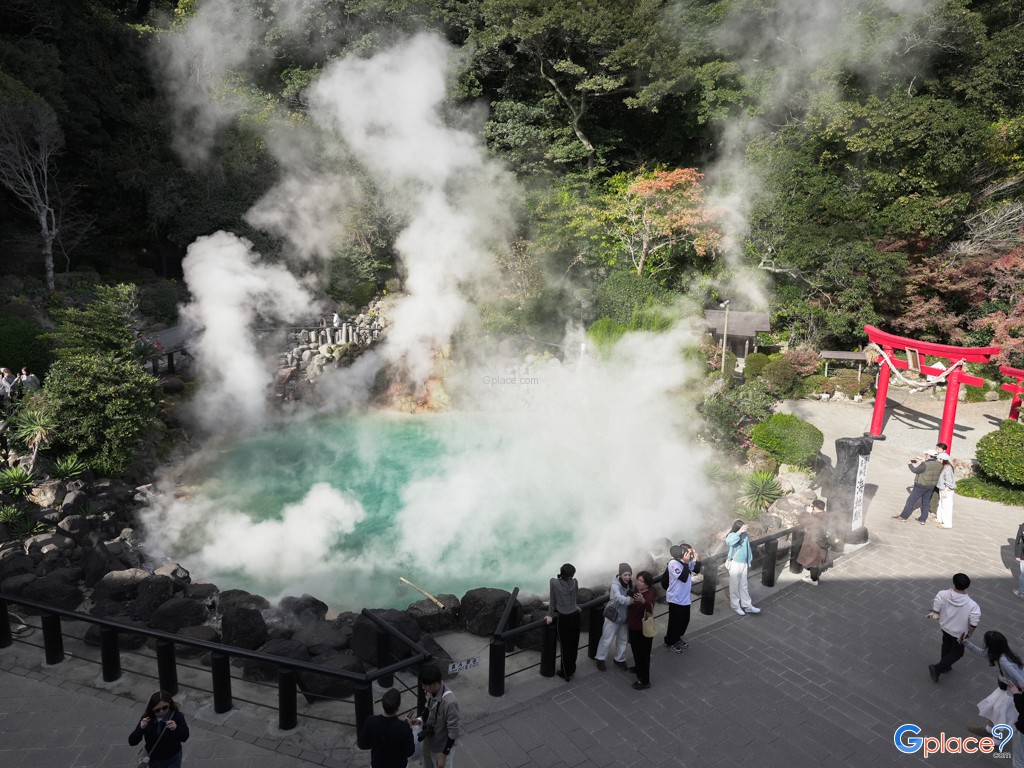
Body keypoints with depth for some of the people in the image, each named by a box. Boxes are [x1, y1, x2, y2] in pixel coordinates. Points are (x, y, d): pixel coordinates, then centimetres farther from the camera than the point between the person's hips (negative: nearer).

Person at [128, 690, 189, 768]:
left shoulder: (176, 715, -21)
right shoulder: (147, 719, -14)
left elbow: (185, 737, -27)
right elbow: (132, 742, -15)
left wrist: (176, 728, -47)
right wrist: (141, 728, -34)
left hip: (172, 760, -3)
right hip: (153, 760, 3)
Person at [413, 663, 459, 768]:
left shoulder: (449, 702, -38)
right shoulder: (431, 691, -16)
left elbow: (453, 732, -27)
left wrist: (444, 755, -20)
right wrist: (421, 719, -10)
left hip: (441, 746, -6)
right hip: (429, 739, 7)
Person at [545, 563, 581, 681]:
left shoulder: (554, 582, -14)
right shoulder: (575, 582, -7)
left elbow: (553, 600, -7)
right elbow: (576, 595, 6)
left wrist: (550, 615, 4)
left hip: (563, 618, -3)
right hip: (575, 615, 3)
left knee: (565, 646, 9)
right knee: (574, 644, 18)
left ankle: (566, 674, 19)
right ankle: (572, 669, 33)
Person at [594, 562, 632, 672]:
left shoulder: (630, 584, -5)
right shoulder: (615, 585, -25)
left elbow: (631, 597, 1)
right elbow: (619, 598, -42)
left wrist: (632, 596, -21)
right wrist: (630, 600, -58)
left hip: (625, 616, 6)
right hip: (613, 616, -6)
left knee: (623, 639, 19)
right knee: (607, 639, 7)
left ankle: (619, 659, 38)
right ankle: (600, 659, 26)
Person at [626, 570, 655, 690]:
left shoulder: (649, 594, -27)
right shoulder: (636, 590, -3)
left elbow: (650, 608, -52)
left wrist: (643, 601, -68)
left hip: (643, 630, -9)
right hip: (633, 627, 9)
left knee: (643, 654, 4)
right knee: (635, 650, 28)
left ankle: (645, 681, 18)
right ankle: (638, 667, 53)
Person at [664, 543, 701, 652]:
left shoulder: (687, 561, -2)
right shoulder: (673, 563, -26)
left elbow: (697, 570, 11)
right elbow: (683, 578, -33)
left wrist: (697, 559, -6)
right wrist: (686, 563, -33)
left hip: (686, 598, 8)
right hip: (676, 599, -8)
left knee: (685, 620, 21)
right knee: (675, 622, 6)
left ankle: (677, 639, 42)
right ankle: (670, 642, 27)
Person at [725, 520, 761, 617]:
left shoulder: (745, 536, -1)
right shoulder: (732, 535, -19)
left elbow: (748, 548, 12)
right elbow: (728, 541, -44)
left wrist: (749, 562, 17)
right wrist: (740, 532, -45)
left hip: (744, 564, 6)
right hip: (734, 564, -6)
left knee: (744, 585, 17)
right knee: (734, 586, 7)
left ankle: (747, 606, 28)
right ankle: (735, 607, 19)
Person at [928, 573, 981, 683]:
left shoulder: (942, 594, -28)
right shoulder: (972, 605, -34)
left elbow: (935, 610, -17)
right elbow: (974, 624, -25)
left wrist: (939, 618, 6)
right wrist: (969, 635, -5)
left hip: (945, 627, 4)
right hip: (959, 633, -3)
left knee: (946, 646, 30)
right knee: (957, 653, 20)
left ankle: (945, 666, 48)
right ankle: (937, 668, 12)